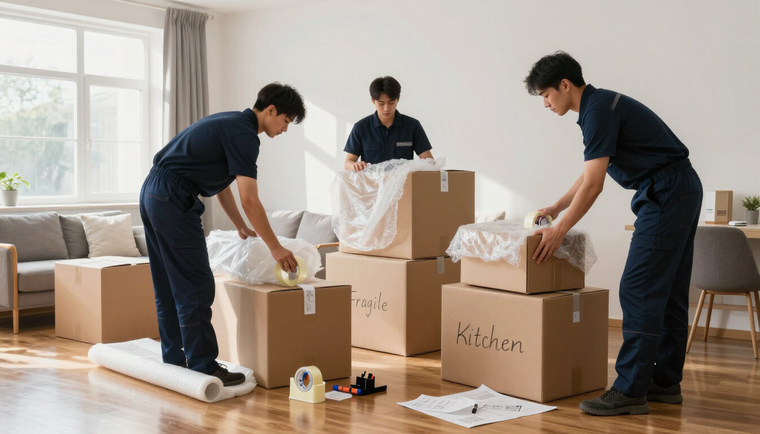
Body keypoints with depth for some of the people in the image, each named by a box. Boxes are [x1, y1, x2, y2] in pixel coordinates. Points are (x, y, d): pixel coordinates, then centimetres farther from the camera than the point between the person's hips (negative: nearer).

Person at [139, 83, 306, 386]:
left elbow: (220, 184, 26)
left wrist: (241, 228, 31)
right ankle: (203, 368, 1)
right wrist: (275, 248, -8)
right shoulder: (244, 135, -12)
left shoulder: (232, 123, 18)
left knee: (169, 287, 14)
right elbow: (250, 201, -15)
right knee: (196, 287, -5)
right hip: (174, 200, -11)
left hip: (151, 192, 11)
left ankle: (174, 362, 22)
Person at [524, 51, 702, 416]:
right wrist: (556, 208, 30)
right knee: (669, 292, 12)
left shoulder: (599, 110, -15)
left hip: (666, 195, -11)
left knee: (639, 290, -11)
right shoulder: (600, 105, 16)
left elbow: (593, 185, -19)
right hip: (681, 193, 11)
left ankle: (630, 391, -8)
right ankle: (666, 382, 19)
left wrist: (559, 231, -12)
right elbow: (589, 175, 27)